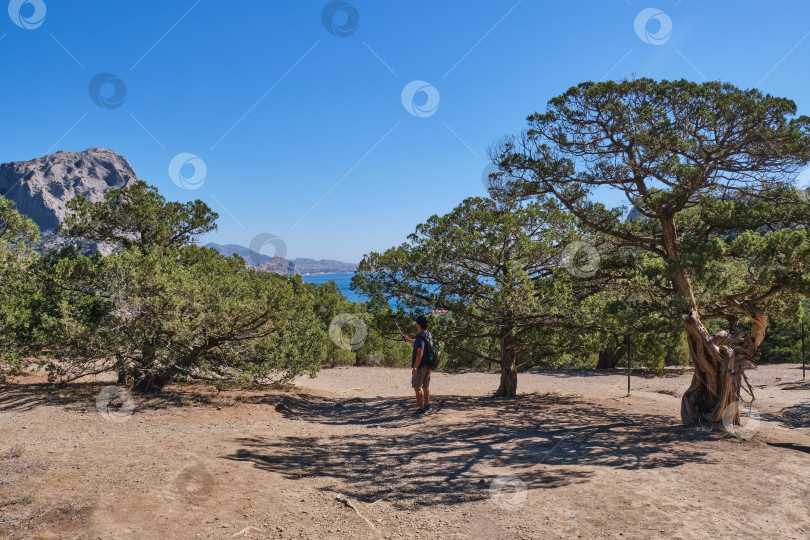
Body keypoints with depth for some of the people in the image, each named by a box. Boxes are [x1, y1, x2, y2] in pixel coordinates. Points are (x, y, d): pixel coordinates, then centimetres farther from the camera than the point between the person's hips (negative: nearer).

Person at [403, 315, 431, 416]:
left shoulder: (421, 337, -22)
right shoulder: (428, 335, 8)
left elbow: (420, 353, -27)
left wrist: (415, 367, -24)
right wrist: (408, 340, 34)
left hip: (420, 366, -9)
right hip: (427, 365, 9)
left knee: (417, 387, -3)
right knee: (426, 386, 20)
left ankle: (422, 408, -3)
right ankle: (427, 405, 32)